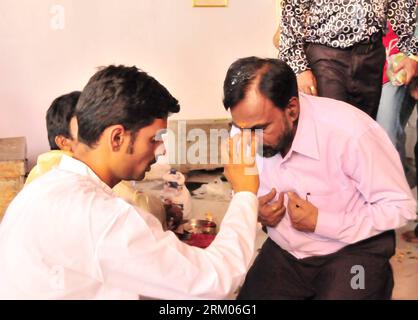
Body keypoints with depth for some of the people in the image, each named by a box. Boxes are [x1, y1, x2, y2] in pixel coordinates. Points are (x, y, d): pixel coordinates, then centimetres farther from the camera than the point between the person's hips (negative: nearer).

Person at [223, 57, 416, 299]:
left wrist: (321, 223, -23)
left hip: (353, 250, -4)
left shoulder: (349, 133, -28)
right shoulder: (243, 133, -11)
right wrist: (253, 211, -14)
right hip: (284, 252, 5)